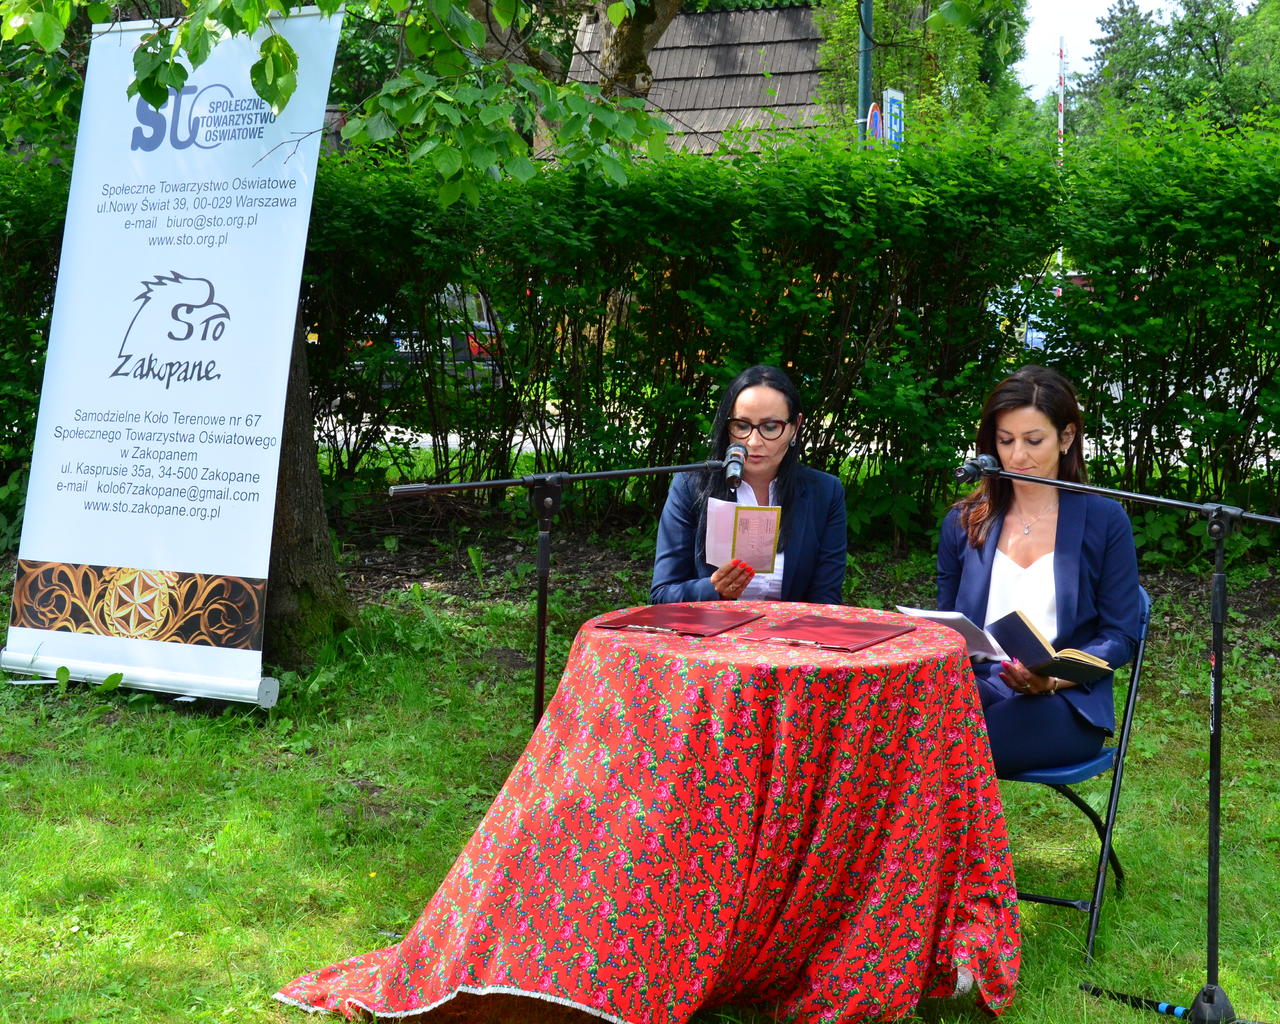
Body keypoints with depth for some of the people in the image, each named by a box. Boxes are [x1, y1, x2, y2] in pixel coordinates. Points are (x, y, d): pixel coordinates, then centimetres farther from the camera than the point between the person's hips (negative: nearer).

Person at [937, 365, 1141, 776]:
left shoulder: (1104, 521, 5)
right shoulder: (964, 523, 15)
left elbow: (1120, 638, 3)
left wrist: (1054, 678, -15)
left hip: (1064, 703, -3)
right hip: (975, 686, 3)